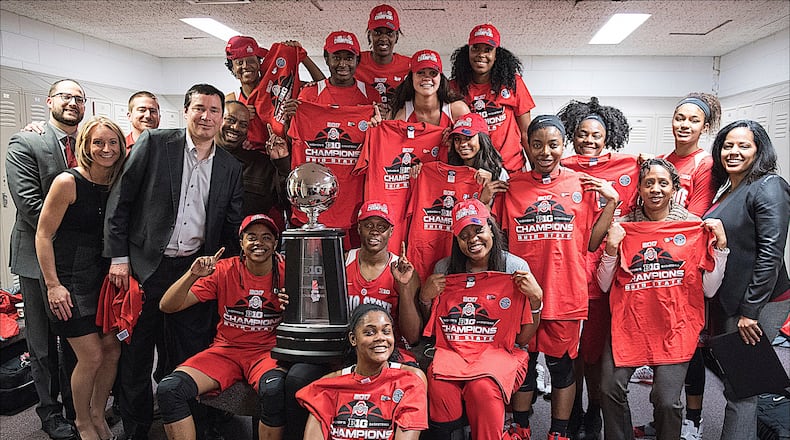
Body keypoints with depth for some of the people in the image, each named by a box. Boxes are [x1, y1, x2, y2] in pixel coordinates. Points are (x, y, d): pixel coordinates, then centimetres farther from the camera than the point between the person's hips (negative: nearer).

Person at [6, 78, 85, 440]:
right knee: (43, 338, 8)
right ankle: (50, 410, 22)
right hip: (39, 254, -4)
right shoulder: (24, 143, -6)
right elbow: (29, 202, -15)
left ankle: (76, 403, 28)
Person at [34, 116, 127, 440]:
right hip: (69, 277, -6)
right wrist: (53, 285, -13)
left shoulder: (118, 183, 2)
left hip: (103, 275, 6)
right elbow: (43, 235, -12)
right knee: (92, 356, -3)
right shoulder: (68, 182, -15)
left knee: (112, 347, 7)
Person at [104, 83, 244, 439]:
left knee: (189, 355, 9)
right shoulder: (154, 143, -3)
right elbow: (119, 200, -3)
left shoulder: (231, 167, 6)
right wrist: (119, 257, -6)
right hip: (145, 266, -2)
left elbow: (232, 228, 10)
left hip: (196, 271, 2)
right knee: (135, 354, 10)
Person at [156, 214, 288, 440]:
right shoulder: (224, 270, -2)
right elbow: (167, 306, -4)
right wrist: (192, 275, -21)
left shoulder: (285, 271, -3)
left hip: (268, 351, -2)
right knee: (168, 389, -20)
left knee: (275, 390, -35)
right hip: (226, 350, 2)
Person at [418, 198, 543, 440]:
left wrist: (536, 298, -12)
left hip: (498, 350, -1)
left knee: (483, 387, -34)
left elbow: (523, 338, 2)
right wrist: (425, 297, 1)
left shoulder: (515, 266, 2)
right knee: (439, 385, -31)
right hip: (452, 350, 2)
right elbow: (432, 329, 17)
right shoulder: (444, 269, 9)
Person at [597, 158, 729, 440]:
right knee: (610, 389, -12)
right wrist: (611, 248, -10)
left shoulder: (695, 228, 3)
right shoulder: (622, 227, 4)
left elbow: (709, 289, 2)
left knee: (667, 401, -13)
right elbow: (604, 284, 5)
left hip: (675, 327, -1)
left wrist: (720, 245, -8)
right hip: (629, 323, 1)